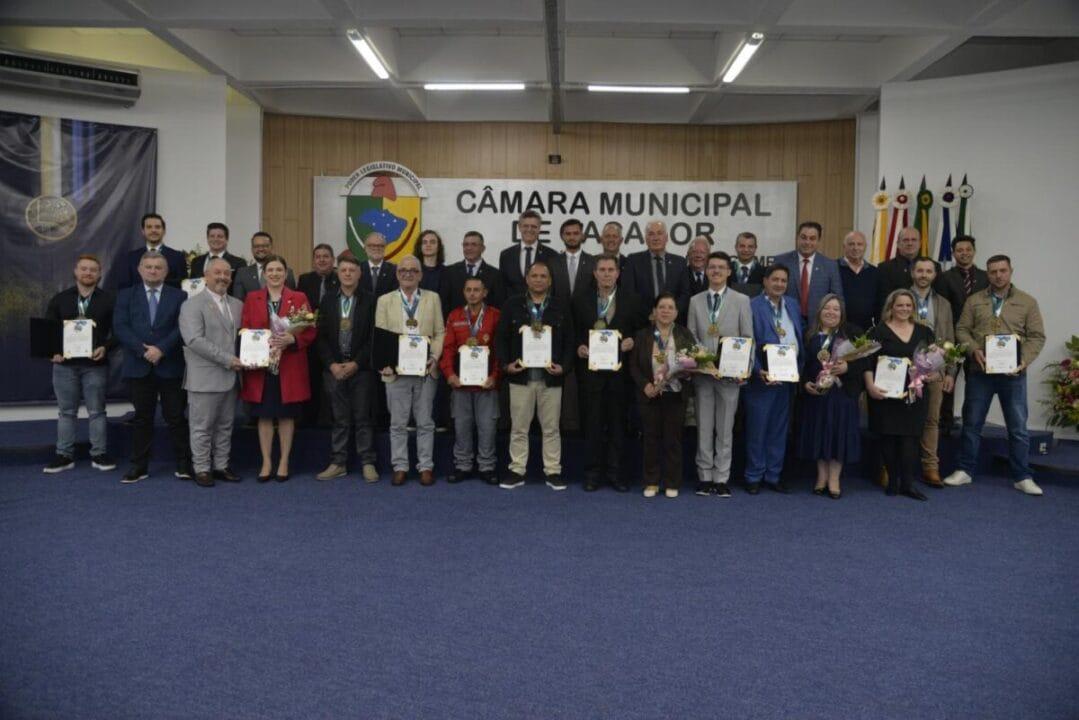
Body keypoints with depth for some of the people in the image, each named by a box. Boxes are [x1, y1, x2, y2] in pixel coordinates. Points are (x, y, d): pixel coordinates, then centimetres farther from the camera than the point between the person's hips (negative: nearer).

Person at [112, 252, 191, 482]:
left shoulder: (179, 296, 6)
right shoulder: (126, 295, 10)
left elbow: (181, 328, -4)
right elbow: (120, 327, -1)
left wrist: (161, 349, -15)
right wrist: (143, 350, -13)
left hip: (170, 366, -1)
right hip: (138, 366, 1)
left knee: (176, 416, 2)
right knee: (142, 417, 8)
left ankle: (184, 464, 8)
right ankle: (139, 466, 14)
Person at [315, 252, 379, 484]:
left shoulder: (370, 301, 0)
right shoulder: (328, 301, 9)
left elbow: (374, 337, -4)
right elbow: (321, 336, 6)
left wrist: (356, 363, -11)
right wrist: (331, 364, -6)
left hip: (361, 368, -2)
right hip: (334, 369, 2)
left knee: (363, 417, 2)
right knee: (340, 419, 7)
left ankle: (368, 463, 9)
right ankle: (338, 463, 14)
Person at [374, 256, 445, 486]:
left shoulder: (433, 299, 9)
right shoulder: (385, 301, 8)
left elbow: (440, 332, 5)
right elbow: (380, 336, 4)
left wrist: (434, 358, -8)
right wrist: (384, 363, -7)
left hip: (426, 370, 0)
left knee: (425, 422, 5)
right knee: (398, 423, 5)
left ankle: (426, 466, 14)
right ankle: (400, 467, 14)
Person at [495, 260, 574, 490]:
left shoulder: (561, 308, 5)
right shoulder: (512, 305, 4)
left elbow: (569, 342, 6)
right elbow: (501, 338, 4)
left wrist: (564, 366, -8)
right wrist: (506, 364, -8)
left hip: (551, 377, 0)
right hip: (520, 376, 0)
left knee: (551, 428, 7)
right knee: (519, 427, 6)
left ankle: (553, 472, 15)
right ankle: (517, 471, 15)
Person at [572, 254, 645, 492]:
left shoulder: (631, 301, 7)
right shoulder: (581, 302, 8)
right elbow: (575, 333, 9)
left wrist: (632, 341, -10)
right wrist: (579, 347, -9)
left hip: (619, 370, 0)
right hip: (591, 368, 0)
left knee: (618, 422, 4)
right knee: (592, 422, 3)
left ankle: (614, 472, 13)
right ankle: (593, 472, 11)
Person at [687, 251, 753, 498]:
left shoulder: (741, 301, 5)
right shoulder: (695, 301, 10)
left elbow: (748, 337, 2)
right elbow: (690, 336, 8)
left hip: (730, 373, -1)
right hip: (702, 371, 1)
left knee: (725, 428, 3)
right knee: (704, 426, 6)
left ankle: (721, 478, 10)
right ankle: (705, 476, 14)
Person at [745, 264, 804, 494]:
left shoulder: (793, 304, 13)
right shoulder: (752, 306, -7)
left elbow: (800, 335, 16)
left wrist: (800, 366, 5)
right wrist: (758, 371, -18)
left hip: (788, 377, 6)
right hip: (763, 377, -6)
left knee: (779, 428, 12)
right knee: (757, 428, 2)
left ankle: (773, 475, 22)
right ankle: (754, 476, 14)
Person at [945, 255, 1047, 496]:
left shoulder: (1028, 302, 5)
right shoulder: (974, 301, 7)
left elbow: (1037, 337, 2)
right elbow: (962, 330, 4)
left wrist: (1024, 360, -14)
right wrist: (974, 350, -14)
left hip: (1013, 373, -1)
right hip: (979, 371, 1)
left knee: (1018, 426, 3)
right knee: (972, 423, 7)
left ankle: (1022, 477, 14)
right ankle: (965, 470, 17)